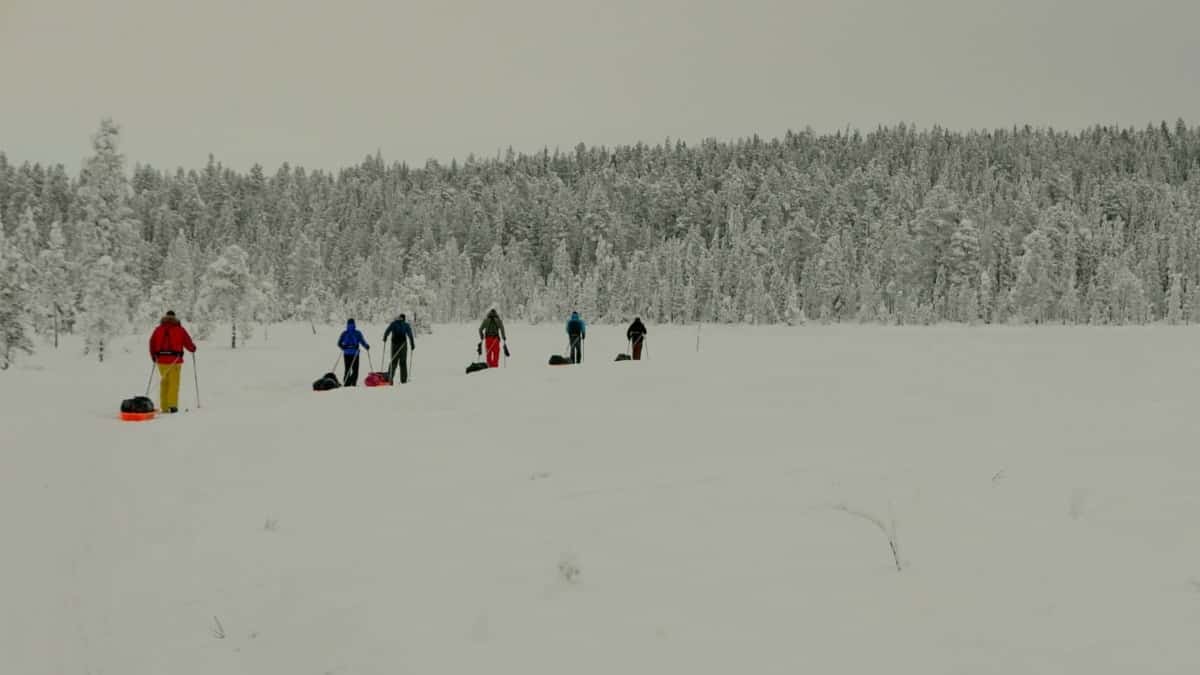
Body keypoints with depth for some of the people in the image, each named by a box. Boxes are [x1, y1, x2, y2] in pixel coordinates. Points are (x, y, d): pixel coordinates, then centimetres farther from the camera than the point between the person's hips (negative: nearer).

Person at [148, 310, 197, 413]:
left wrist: (153, 355, 19)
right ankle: (172, 405, -13)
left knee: (164, 383, 10)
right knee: (174, 383, -1)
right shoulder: (180, 329, 0)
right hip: (175, 359, -3)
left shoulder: (158, 329, 7)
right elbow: (188, 342, 0)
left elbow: (152, 342, 5)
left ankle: (164, 407, 9)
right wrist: (193, 349, 21)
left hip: (161, 359, 3)